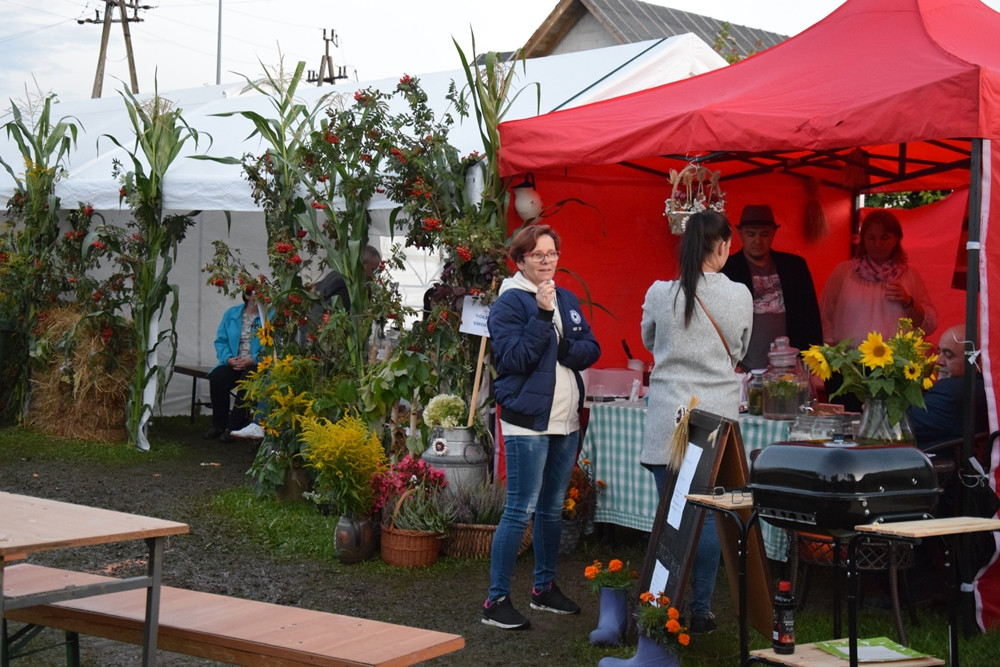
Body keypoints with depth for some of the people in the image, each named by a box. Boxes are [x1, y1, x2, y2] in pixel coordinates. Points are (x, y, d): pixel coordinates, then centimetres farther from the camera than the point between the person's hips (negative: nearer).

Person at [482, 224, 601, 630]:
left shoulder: (568, 300, 13)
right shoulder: (509, 303, -8)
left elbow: (592, 349, 7)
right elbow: (513, 359, -19)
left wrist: (563, 350, -13)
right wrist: (543, 315, -23)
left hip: (566, 421, 7)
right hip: (527, 421, -7)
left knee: (553, 508, 16)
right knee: (520, 511, -9)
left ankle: (545, 588, 29)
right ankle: (496, 601, -2)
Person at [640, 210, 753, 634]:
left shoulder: (660, 294, -6)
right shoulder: (739, 296, -6)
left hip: (668, 420, 0)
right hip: (717, 416, 0)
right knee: (709, 515, 7)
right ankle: (700, 610, 12)